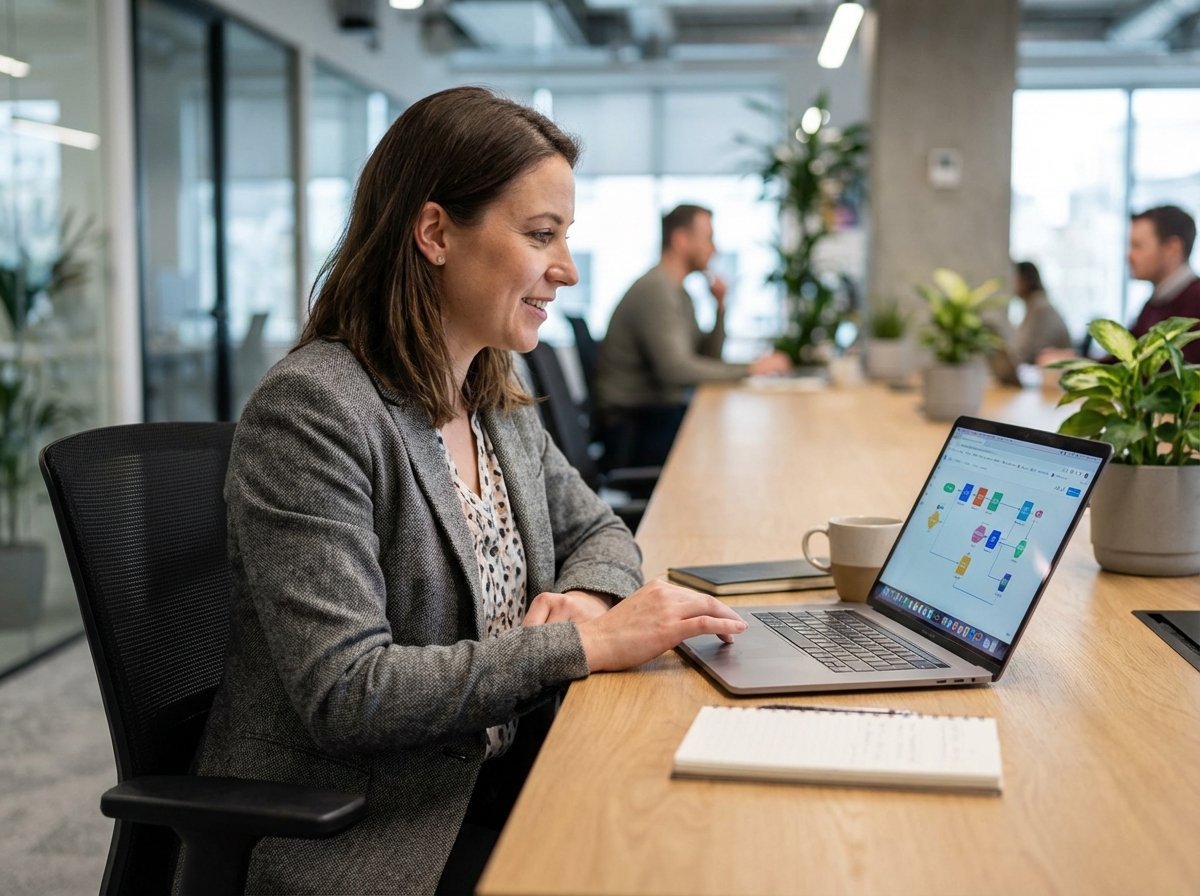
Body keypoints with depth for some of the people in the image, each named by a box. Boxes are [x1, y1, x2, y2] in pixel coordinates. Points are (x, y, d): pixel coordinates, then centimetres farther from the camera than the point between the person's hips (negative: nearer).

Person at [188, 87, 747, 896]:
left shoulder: (501, 405, 7)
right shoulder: (313, 411, -18)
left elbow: (598, 533, 20)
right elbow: (344, 691, -23)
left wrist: (582, 598, -5)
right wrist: (585, 642, -22)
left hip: (494, 785, 7)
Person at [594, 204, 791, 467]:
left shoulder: (678, 292, 17)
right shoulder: (656, 289, -16)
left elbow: (708, 359, 19)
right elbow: (676, 369, -26)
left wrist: (721, 306, 5)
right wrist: (750, 369, -20)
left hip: (660, 411, 10)